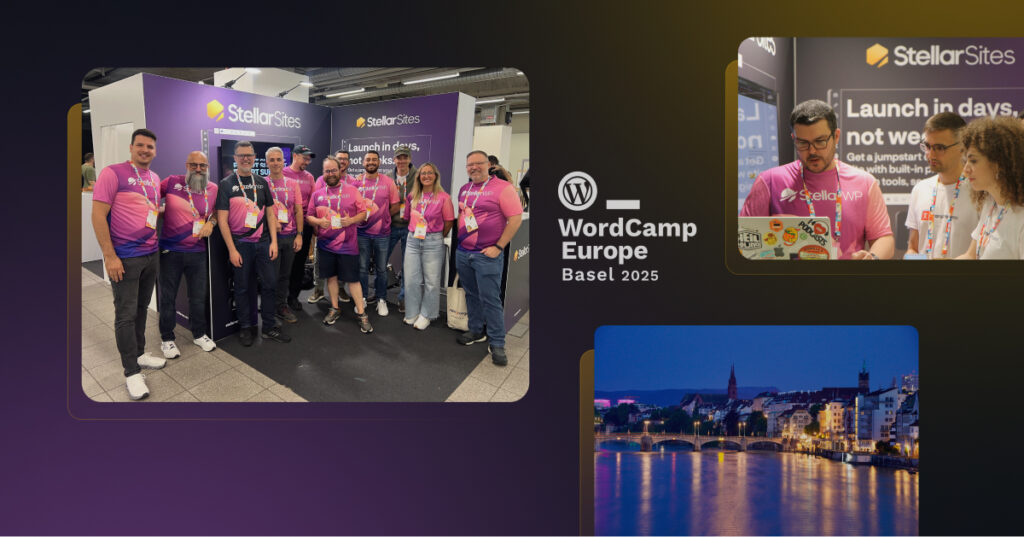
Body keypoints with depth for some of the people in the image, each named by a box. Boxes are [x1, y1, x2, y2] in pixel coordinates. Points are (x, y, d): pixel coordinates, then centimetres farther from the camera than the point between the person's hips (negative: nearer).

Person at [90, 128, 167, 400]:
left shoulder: (155, 179, 10)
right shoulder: (113, 173, -11)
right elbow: (98, 215, -14)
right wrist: (109, 256, -17)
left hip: (150, 255, 6)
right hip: (124, 258, -6)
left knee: (141, 309, 16)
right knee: (126, 314, 0)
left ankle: (139, 354, 31)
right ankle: (132, 372, 8)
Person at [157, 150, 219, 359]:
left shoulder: (213, 189, 2)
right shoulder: (172, 182, -6)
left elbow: (218, 210, 16)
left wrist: (211, 222, -3)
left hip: (197, 252, 2)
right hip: (170, 251, -2)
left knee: (199, 296, 14)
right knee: (168, 297, 8)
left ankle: (199, 334, 32)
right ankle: (167, 339, 23)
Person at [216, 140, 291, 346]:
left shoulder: (261, 182, 9)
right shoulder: (226, 184, -3)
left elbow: (270, 213, 11)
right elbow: (222, 219, -6)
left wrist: (274, 241, 1)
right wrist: (232, 249, -12)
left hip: (263, 242, 3)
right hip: (240, 244, -3)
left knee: (270, 284, 4)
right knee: (242, 288, 6)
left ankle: (269, 327, 14)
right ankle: (246, 328, 19)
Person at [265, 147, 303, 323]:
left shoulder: (293, 184, 8)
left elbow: (298, 211, 6)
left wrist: (299, 234, 0)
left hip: (290, 236, 3)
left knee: (285, 274, 11)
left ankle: (282, 306, 23)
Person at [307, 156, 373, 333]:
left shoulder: (352, 190, 0)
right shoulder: (317, 194, 7)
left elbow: (363, 213, 1)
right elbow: (309, 216, 11)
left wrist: (352, 220, -17)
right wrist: (318, 222, -10)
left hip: (348, 244, -3)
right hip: (325, 244, 3)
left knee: (353, 279, -1)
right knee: (331, 277, 12)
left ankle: (362, 314, 7)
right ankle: (334, 309, 27)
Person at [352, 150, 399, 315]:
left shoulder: (388, 181, 0)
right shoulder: (356, 182, 1)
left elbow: (395, 206, 3)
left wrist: (380, 216, -3)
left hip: (382, 233, 0)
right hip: (362, 233, 0)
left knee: (381, 269, 7)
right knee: (362, 268, 8)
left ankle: (381, 300, 19)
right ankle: (362, 299, 20)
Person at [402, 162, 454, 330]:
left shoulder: (443, 197, -5)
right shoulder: (412, 196, 8)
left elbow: (449, 222, -1)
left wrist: (438, 238, 4)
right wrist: (414, 232, 13)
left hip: (433, 242, -4)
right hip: (413, 240, 4)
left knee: (431, 281, 1)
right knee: (411, 279, 6)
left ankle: (426, 315, 14)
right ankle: (412, 313, 20)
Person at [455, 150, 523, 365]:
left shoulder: (502, 188, -10)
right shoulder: (464, 189, 12)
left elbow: (516, 218, -12)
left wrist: (499, 247, -14)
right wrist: (458, 237, 12)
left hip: (487, 255, -6)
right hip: (463, 252, 7)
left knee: (490, 298, -5)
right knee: (472, 295, 15)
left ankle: (497, 344, 3)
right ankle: (476, 331, 30)